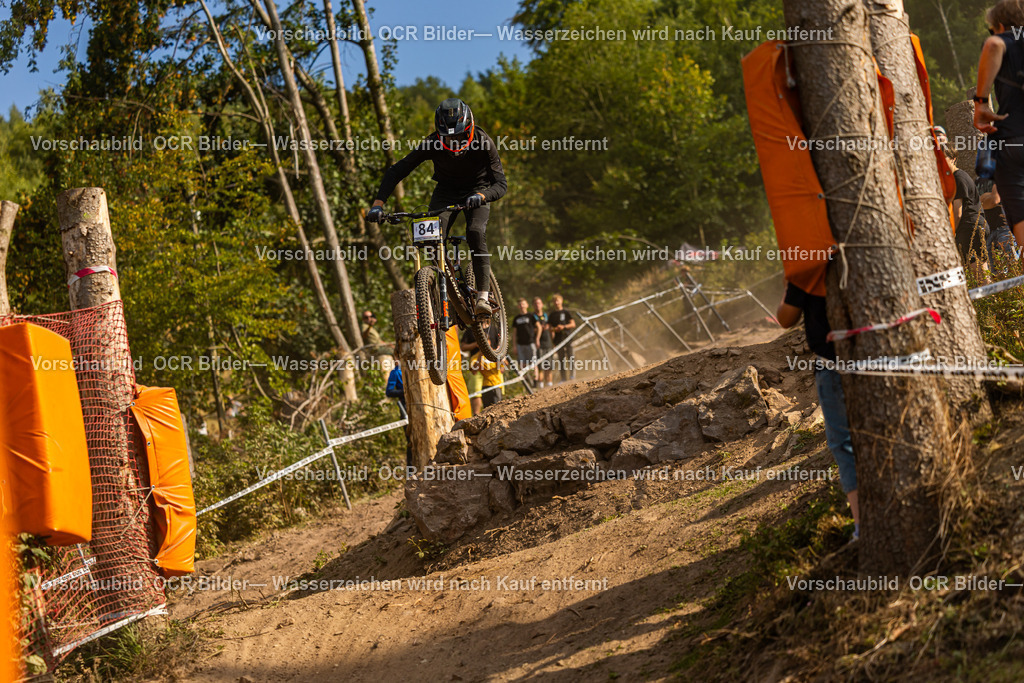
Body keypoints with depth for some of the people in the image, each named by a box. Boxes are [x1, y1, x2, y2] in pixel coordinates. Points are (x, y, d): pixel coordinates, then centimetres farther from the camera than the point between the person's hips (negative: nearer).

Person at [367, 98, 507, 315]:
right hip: (446, 192, 2)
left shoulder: (483, 143, -29)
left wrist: (481, 196, -55)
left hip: (476, 192, -2)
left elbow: (500, 184, -32)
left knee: (476, 233, -29)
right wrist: (378, 203, -38)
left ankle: (482, 297, -24)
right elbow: (396, 171, -24)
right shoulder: (432, 144, -26)